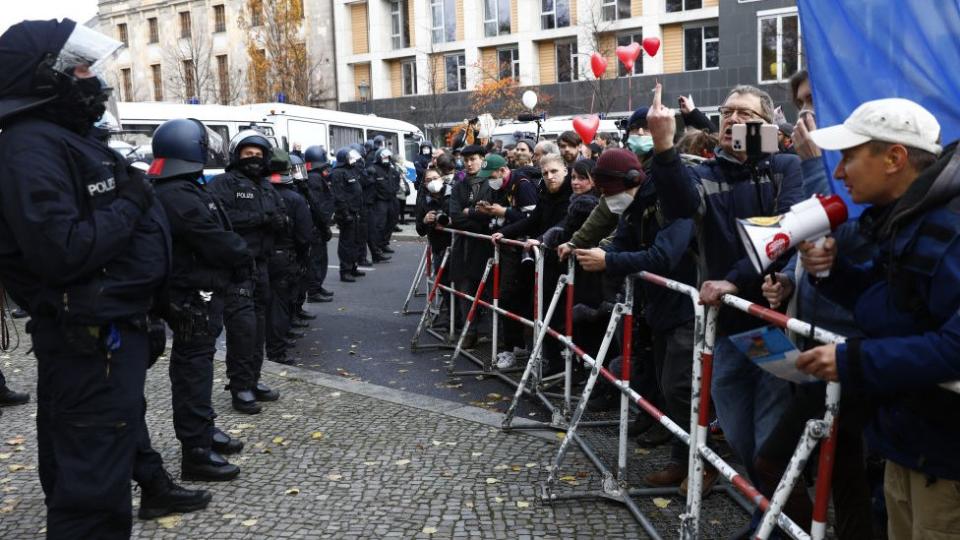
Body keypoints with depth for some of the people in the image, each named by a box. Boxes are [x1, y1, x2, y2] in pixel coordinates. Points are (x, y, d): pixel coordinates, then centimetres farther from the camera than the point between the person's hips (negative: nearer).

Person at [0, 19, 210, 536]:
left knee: (124, 423, 31)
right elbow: (61, 250, -30)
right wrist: (130, 204, -19)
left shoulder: (69, 136, 13)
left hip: (112, 325, 11)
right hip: (87, 337, -11)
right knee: (93, 475, -3)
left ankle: (153, 486, 53)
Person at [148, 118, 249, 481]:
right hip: (194, 296, -11)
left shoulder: (180, 190, 14)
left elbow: (214, 233, 14)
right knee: (193, 367, -5)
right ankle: (196, 452, 2)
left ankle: (204, 430, 34)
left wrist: (236, 252, 0)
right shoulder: (178, 197, -22)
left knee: (195, 364, 20)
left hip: (196, 293, 11)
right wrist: (243, 254, -5)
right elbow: (217, 242, -22)